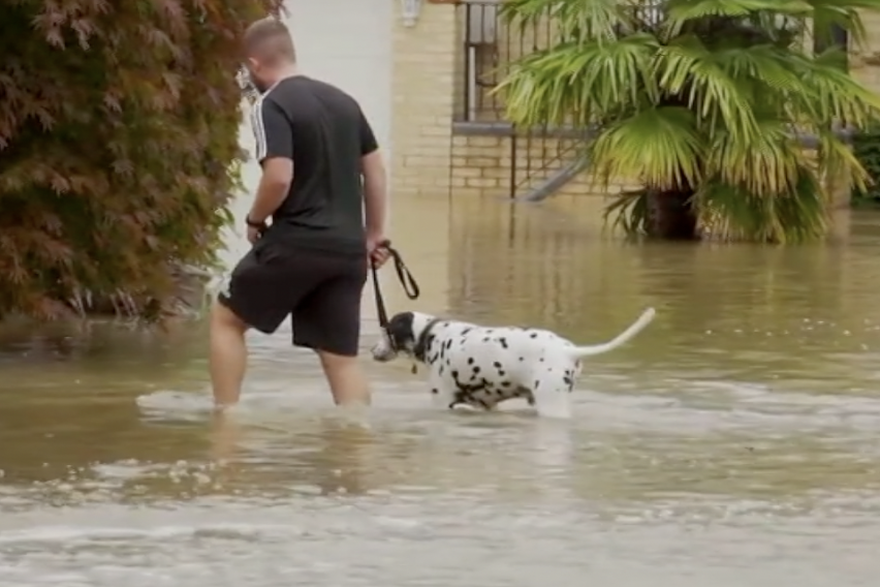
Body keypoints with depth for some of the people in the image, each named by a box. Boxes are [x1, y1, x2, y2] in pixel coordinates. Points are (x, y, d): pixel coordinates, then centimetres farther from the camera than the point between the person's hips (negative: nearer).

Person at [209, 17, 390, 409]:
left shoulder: (271, 105, -9)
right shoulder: (343, 101, 13)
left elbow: (279, 177, -20)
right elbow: (375, 170, 16)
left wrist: (255, 220, -2)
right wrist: (374, 236, 21)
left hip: (296, 243, -6)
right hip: (348, 248, 6)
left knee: (226, 318, 13)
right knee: (341, 355, 8)